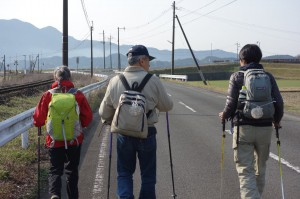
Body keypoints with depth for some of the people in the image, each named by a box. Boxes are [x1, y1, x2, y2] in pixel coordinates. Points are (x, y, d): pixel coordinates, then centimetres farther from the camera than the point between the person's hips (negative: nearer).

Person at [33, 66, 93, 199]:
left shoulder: (48, 95, -8)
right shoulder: (78, 95, -7)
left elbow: (38, 119, -5)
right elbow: (88, 117, -4)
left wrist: (39, 123, 18)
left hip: (54, 141, -1)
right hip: (75, 140, 1)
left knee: (55, 170, 10)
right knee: (72, 170, 17)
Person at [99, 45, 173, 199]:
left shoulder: (115, 81, -2)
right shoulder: (153, 81, -10)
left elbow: (104, 112, 3)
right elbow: (167, 106, 0)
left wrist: (110, 122, 24)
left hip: (123, 134, 2)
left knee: (124, 173, 15)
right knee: (148, 175, 14)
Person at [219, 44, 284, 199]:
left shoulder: (237, 77, -3)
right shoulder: (268, 77, 5)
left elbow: (231, 103, -10)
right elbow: (278, 102, -1)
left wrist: (224, 115, 11)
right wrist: (276, 121, 16)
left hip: (243, 128, -3)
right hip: (265, 128, 3)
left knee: (245, 171, -2)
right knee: (260, 168, 20)